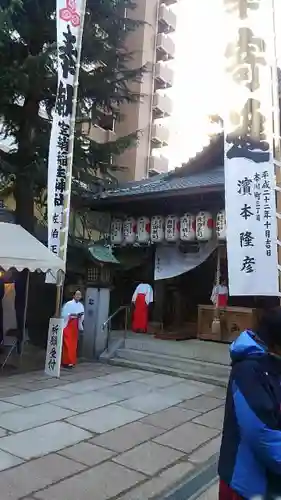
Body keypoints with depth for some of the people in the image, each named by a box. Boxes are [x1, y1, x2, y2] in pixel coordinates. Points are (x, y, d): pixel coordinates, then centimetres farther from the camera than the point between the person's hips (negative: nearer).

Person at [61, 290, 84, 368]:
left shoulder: (81, 305, 9)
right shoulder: (68, 304, -8)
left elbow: (82, 317, 11)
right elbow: (63, 314, -11)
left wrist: (80, 316, -10)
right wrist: (71, 315, -21)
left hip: (75, 326, 5)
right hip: (68, 326, -5)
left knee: (74, 344, 8)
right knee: (67, 344, -6)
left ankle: (71, 361, 17)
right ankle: (66, 361, 0)